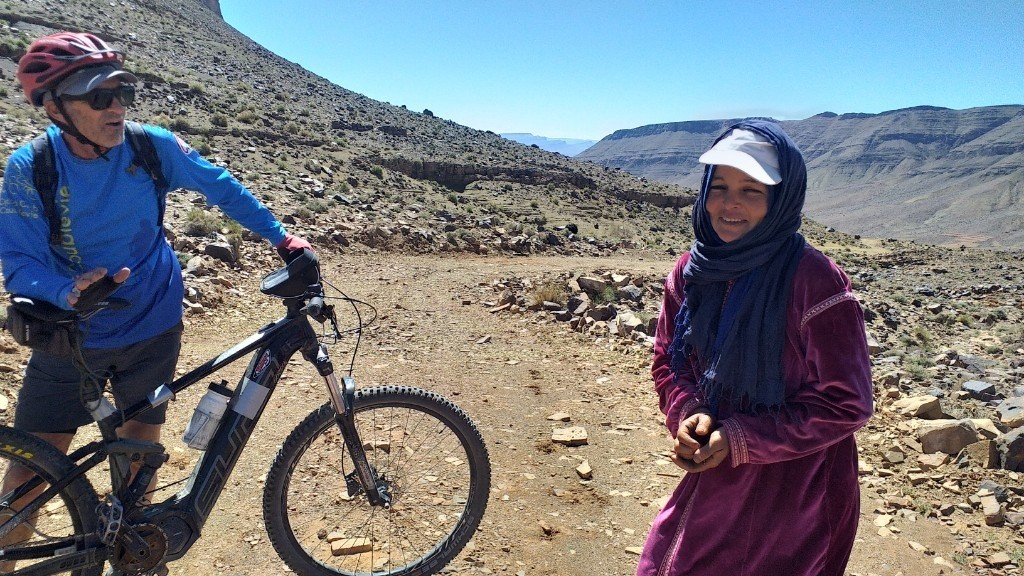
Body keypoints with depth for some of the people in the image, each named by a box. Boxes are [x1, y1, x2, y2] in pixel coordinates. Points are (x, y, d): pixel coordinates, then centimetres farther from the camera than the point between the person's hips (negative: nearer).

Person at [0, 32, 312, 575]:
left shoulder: (152, 145, -14)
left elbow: (222, 187, 0)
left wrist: (280, 236, -3)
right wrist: (68, 292, -35)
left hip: (152, 329, 1)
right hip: (70, 336, -1)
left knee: (139, 447, 13)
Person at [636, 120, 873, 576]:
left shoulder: (816, 282, -21)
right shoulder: (691, 272, -5)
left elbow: (845, 405, -17)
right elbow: (667, 361, 7)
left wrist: (739, 439, -20)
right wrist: (688, 414, -13)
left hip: (795, 499, -5)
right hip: (712, 480, 5)